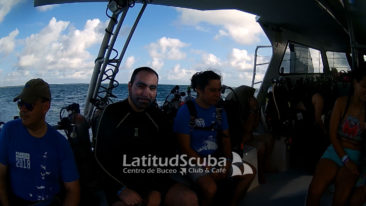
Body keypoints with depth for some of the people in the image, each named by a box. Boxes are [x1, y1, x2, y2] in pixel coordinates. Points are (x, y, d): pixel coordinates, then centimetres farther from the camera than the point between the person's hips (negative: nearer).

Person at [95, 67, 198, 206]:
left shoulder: (158, 118, 5)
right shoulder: (113, 112, -3)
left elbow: (166, 157, 7)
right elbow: (101, 156, -3)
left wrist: (157, 191, -7)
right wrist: (122, 189, -13)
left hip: (153, 180, 3)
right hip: (119, 182, -3)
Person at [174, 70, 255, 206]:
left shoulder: (219, 111, 8)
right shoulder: (186, 111, -11)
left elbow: (226, 139, 10)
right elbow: (186, 148, -13)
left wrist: (227, 162, -9)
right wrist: (210, 169, -18)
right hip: (195, 161, -6)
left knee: (249, 172, -9)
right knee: (211, 188, -32)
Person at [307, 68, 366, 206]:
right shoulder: (341, 102, 0)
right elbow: (332, 134, -1)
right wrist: (345, 159, -8)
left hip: (355, 154, 0)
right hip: (335, 150, 0)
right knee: (314, 192, -22)